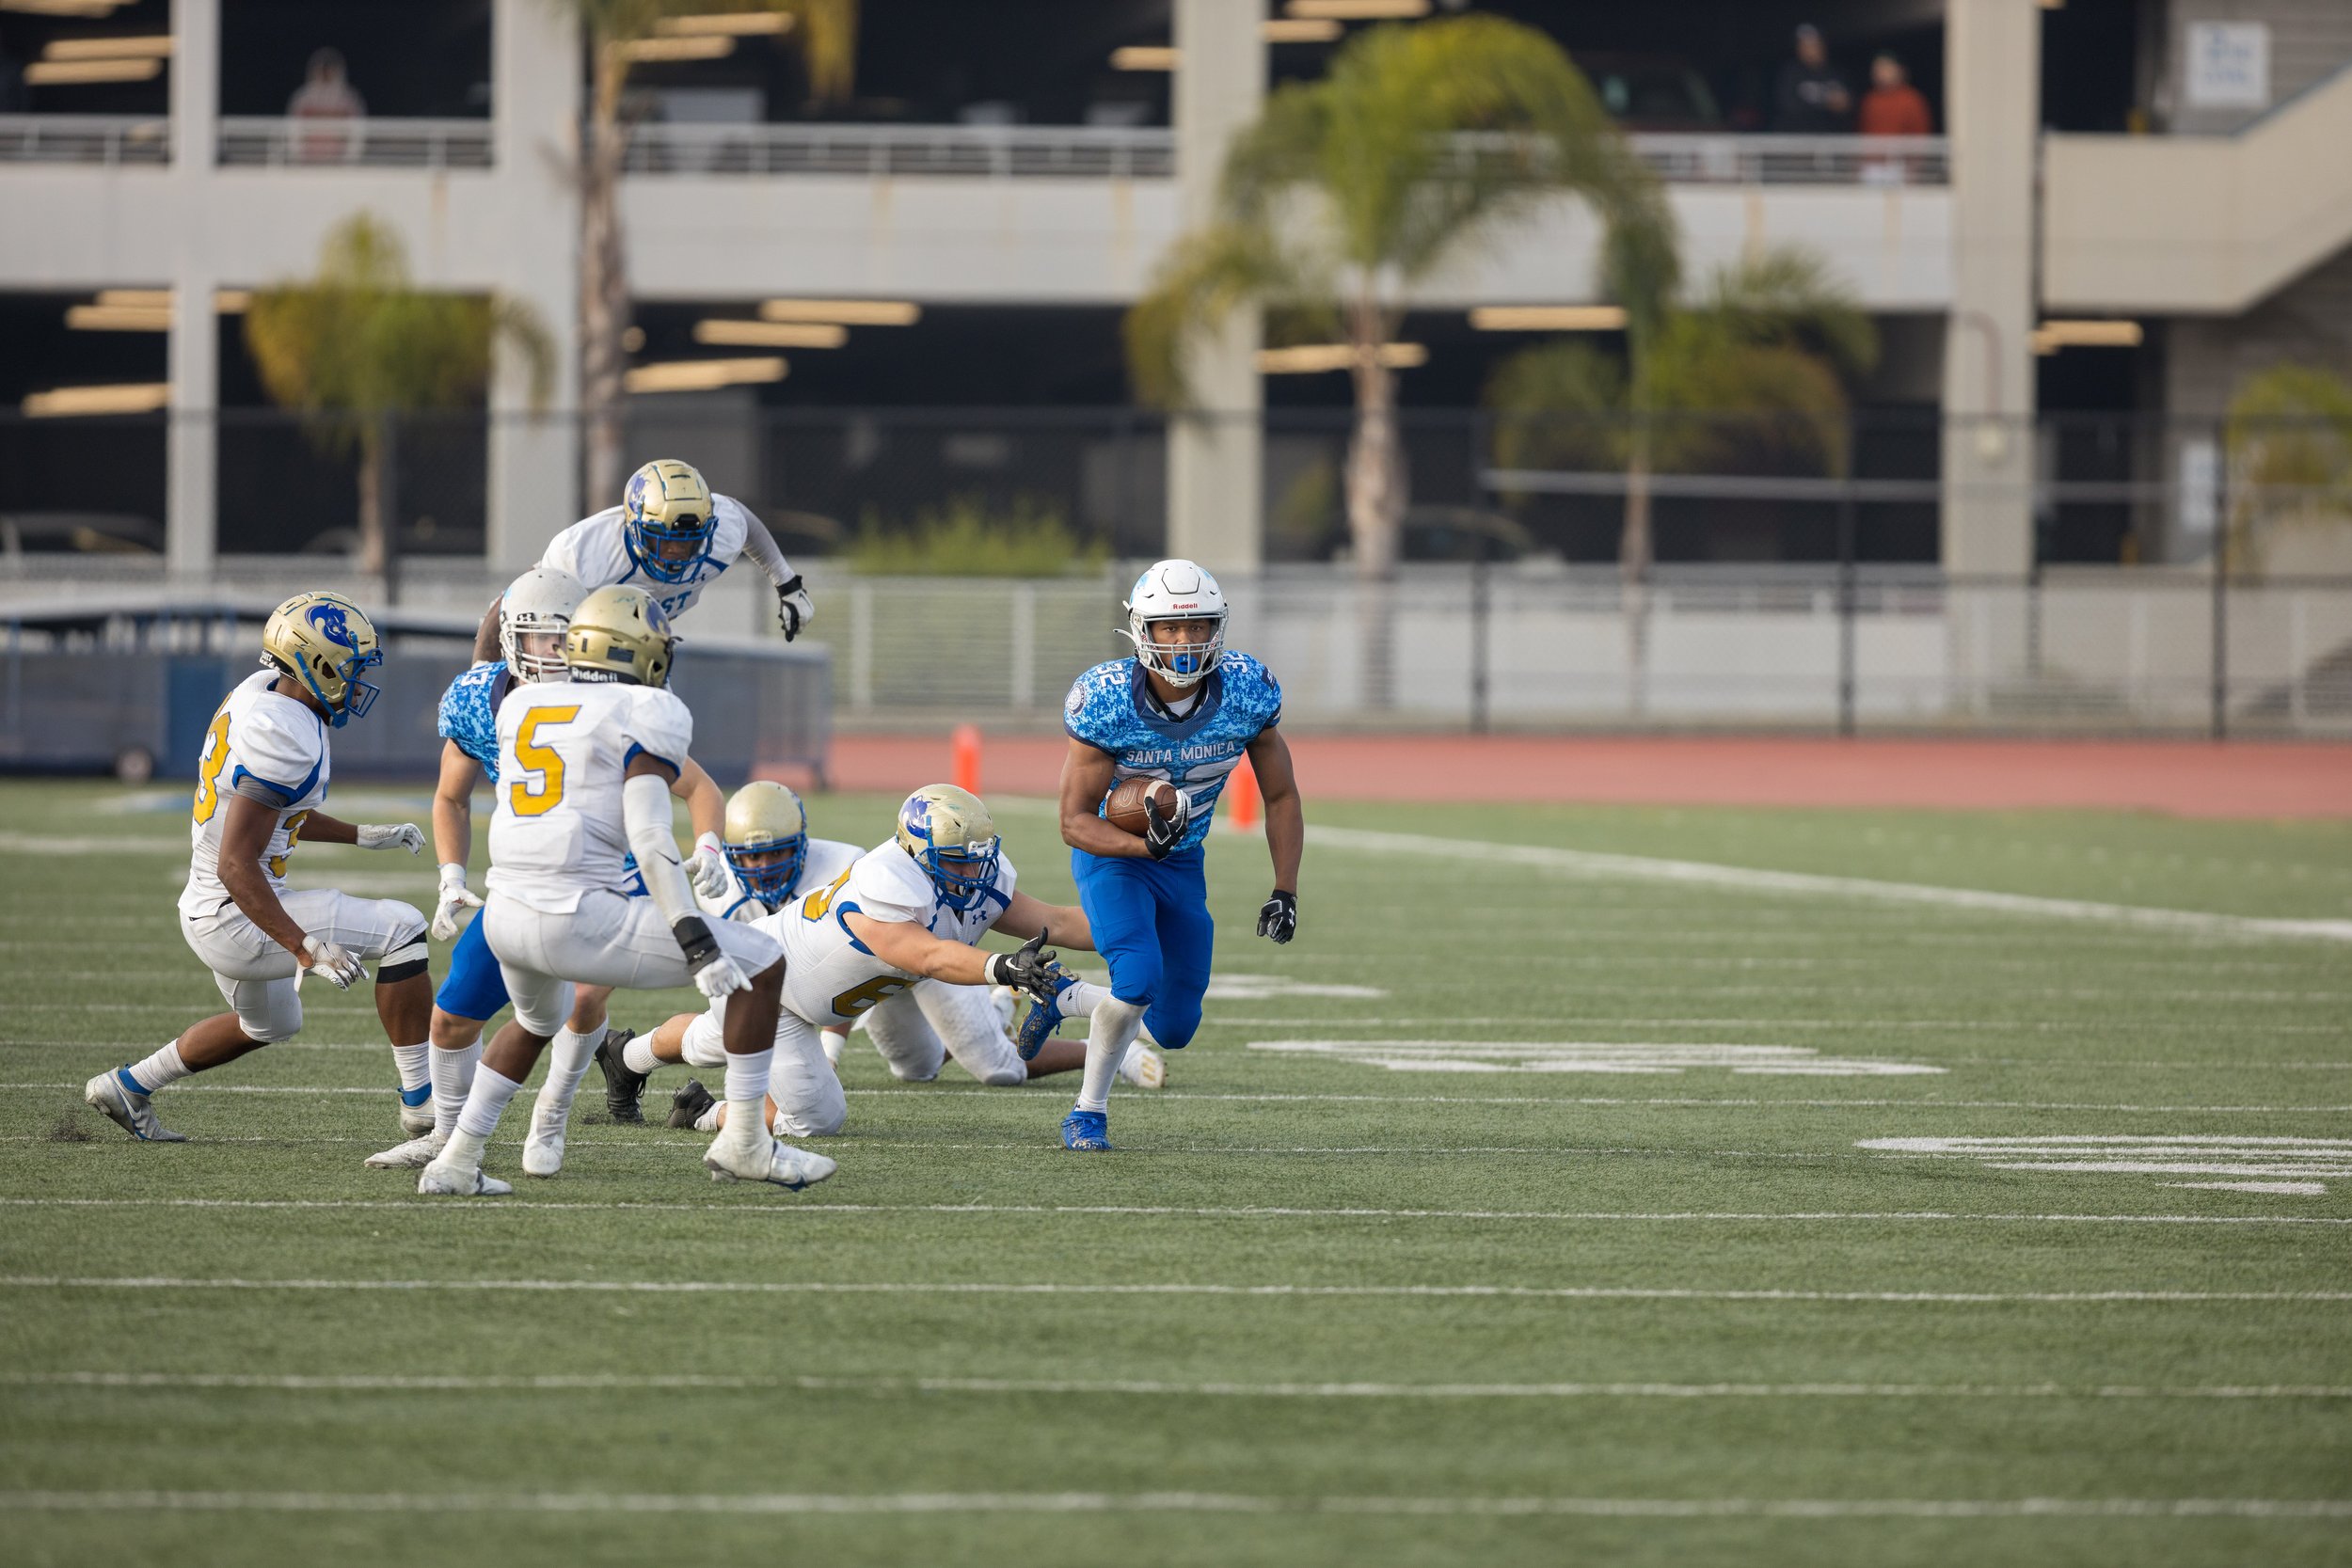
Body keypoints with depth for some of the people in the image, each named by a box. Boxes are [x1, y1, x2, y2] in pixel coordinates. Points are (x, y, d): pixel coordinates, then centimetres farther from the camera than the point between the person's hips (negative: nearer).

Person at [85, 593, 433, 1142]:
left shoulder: (261, 692, 5)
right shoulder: (284, 739, -26)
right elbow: (236, 865, -28)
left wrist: (364, 835, 19)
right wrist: (307, 949, -32)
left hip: (207, 909, 10)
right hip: (236, 919, -10)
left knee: (269, 1025, 33)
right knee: (401, 929, -10)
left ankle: (127, 1086, 42)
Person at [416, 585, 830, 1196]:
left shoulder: (522, 707, 15)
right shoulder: (648, 714, -4)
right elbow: (648, 836, -14)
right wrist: (696, 945, -17)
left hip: (507, 914, 7)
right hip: (578, 921, -7)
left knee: (537, 1022, 40)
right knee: (761, 965, 5)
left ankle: (455, 1162, 36)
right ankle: (744, 1145, 5)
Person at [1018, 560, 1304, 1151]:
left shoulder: (1246, 693, -20)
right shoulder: (1104, 702, -28)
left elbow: (1280, 798, -5)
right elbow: (1075, 822, -23)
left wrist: (1285, 891, -13)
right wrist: (1146, 844, -42)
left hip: (1183, 864, 4)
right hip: (1112, 853, -4)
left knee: (1173, 1029, 7)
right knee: (1138, 976, -29)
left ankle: (1064, 998, 37)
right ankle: (1089, 1112, -5)